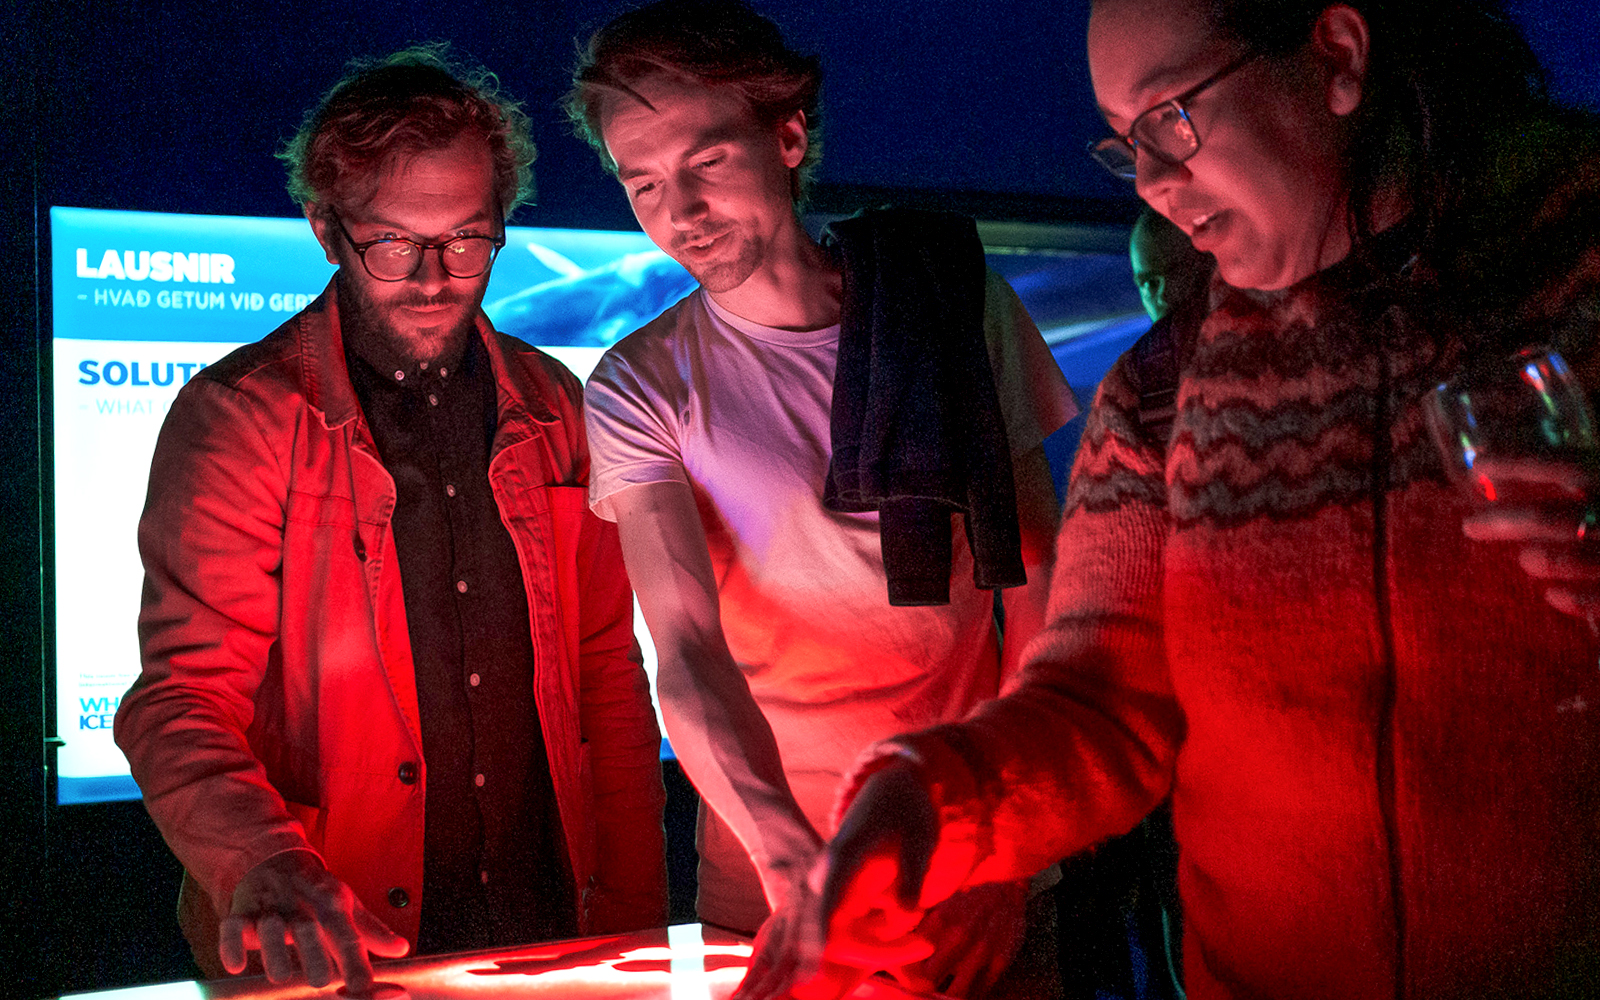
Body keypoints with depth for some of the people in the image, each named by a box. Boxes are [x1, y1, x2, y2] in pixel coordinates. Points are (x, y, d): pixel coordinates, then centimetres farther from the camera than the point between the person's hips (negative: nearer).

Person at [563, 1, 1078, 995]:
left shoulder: (954, 298, -3)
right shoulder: (641, 386, -7)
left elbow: (1036, 582, -2)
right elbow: (687, 650, -17)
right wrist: (788, 847, -36)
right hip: (769, 866, -1)